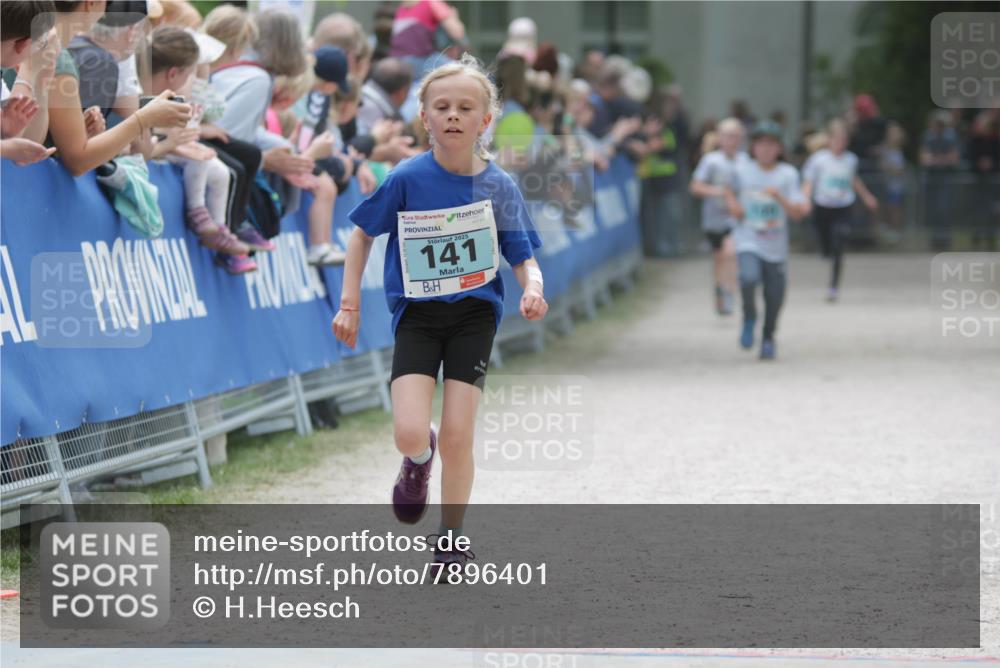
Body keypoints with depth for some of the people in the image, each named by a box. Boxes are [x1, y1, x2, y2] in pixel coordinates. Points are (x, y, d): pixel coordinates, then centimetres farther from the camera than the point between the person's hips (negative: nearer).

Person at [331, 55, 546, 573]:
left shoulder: (498, 186, -7)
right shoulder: (407, 179, -10)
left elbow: (524, 259, -1)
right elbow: (362, 236, 4)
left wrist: (533, 290, -23)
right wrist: (349, 304, -1)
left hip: (474, 313, 0)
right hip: (416, 315, 0)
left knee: (457, 437, -6)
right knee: (409, 434, -15)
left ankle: (450, 544, 15)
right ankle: (418, 461, 25)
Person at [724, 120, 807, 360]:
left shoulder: (788, 174, -2)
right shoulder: (742, 171, 0)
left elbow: (798, 213, -7)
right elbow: (730, 189, 22)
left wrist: (779, 197, -22)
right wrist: (733, 204, 2)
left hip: (776, 247, 1)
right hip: (748, 243, -1)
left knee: (774, 296, 5)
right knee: (749, 277, -29)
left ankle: (768, 338, 32)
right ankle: (749, 317, 1)